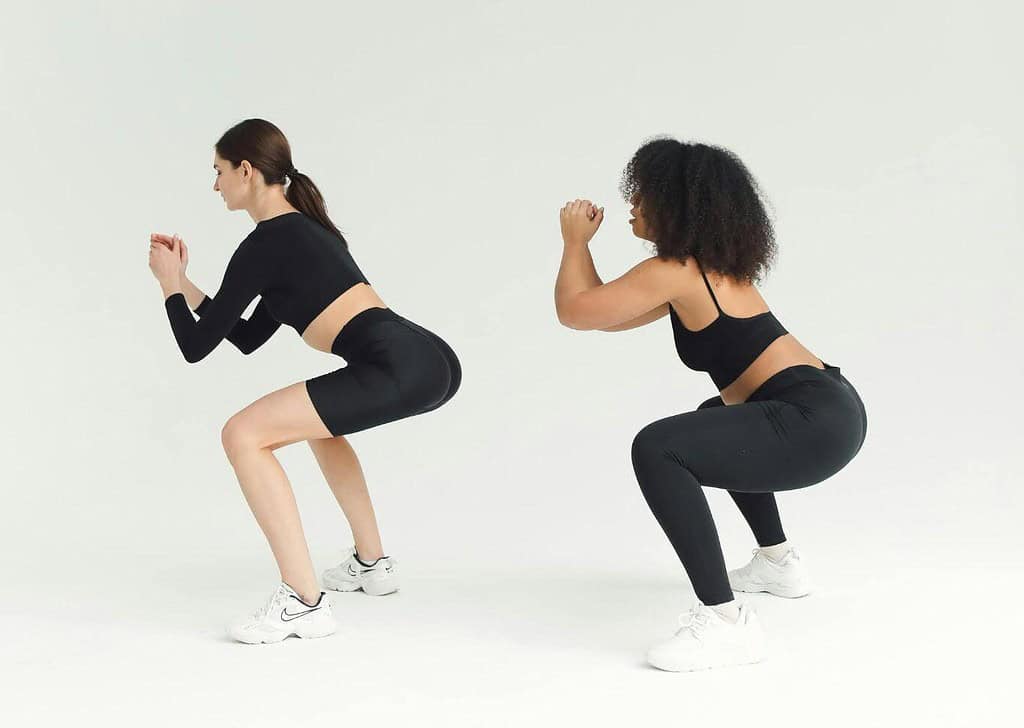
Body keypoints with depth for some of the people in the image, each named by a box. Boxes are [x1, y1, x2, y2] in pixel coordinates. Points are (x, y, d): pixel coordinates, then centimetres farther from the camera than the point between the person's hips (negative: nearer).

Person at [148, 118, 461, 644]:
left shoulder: (262, 246, -2)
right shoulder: (306, 229, 26)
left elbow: (197, 346, 3)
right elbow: (248, 338, 33)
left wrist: (169, 284, 19)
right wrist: (184, 281, 34)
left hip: (400, 369, -10)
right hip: (429, 360, 10)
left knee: (244, 434, -8)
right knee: (320, 419, 35)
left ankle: (303, 603, -8)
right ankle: (371, 564, 38)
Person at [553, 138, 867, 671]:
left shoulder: (674, 270, -11)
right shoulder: (709, 263, 17)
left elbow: (574, 311, -8)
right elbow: (611, 316, 24)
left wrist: (575, 240, 7)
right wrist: (583, 241, 20)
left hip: (813, 424, -11)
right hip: (831, 408, 11)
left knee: (658, 449, -26)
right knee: (714, 424, 38)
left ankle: (726, 621, -25)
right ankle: (778, 563, 44)